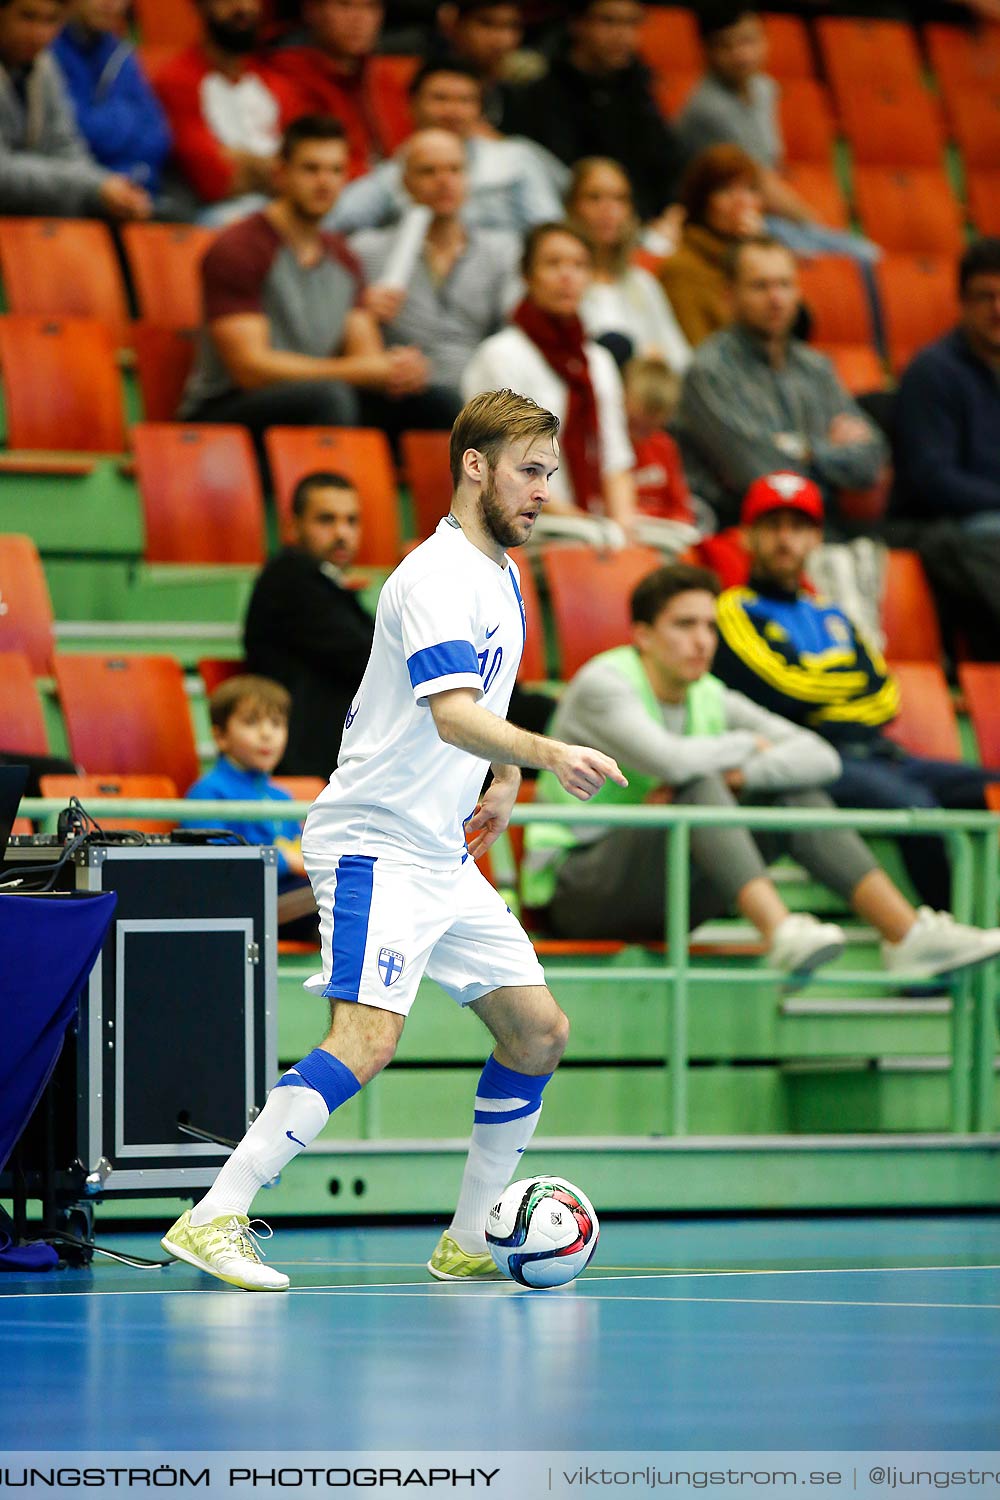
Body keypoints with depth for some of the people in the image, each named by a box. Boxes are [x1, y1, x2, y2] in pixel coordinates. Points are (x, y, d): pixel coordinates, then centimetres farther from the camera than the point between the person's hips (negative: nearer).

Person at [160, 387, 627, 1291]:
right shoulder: (438, 576, -16)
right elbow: (453, 715, -31)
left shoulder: (501, 578, 14)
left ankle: (469, 1242, 18)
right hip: (375, 843, -10)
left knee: (539, 1030, 9)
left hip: (446, 857, 10)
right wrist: (548, 754, -46)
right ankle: (212, 1221, -23)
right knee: (366, 1041, -23)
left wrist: (505, 780, 14)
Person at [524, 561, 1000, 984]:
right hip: (576, 891, -7)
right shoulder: (601, 684, -12)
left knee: (794, 789, -5)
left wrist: (737, 774, -19)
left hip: (660, 902, 7)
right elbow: (669, 760, -30)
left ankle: (904, 932, -17)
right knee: (697, 786, -30)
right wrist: (747, 746, -11)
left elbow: (821, 757, -2)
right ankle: (782, 932, -49)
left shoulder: (711, 699, 8)